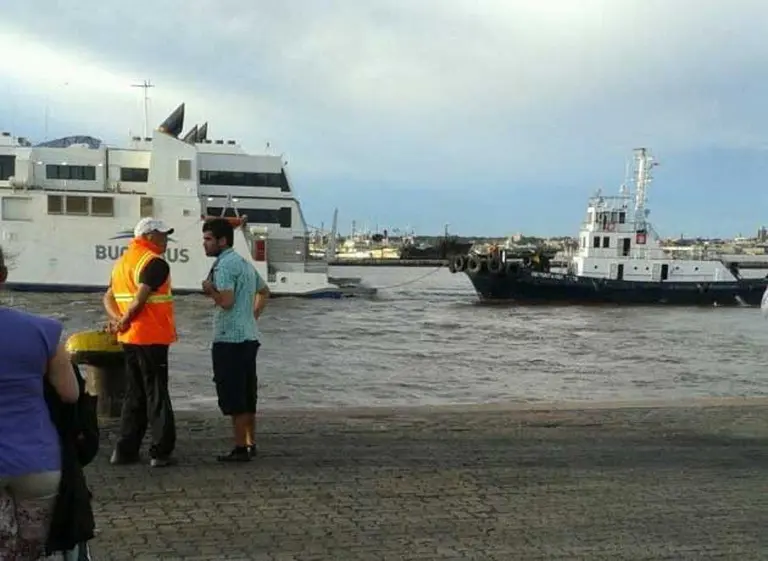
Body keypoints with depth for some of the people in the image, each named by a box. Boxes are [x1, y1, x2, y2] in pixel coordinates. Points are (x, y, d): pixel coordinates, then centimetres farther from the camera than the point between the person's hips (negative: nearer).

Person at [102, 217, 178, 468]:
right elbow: (140, 299, -21)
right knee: (157, 395, -1)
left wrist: (117, 319, -3)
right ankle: (161, 452, 2)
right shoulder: (155, 263, -12)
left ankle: (125, 450, 16)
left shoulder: (122, 261, 16)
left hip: (129, 338, 8)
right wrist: (125, 322, -7)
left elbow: (108, 297, 12)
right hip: (152, 337, -8)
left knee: (134, 393, 14)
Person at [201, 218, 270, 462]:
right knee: (247, 395, 13)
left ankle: (241, 448, -1)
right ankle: (250, 444, 19)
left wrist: (210, 290, -6)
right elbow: (264, 291, 29)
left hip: (230, 339, -10)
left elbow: (227, 301, -23)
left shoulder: (224, 265, -13)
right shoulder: (245, 263, 18)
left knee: (233, 396, -4)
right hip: (250, 337, 10)